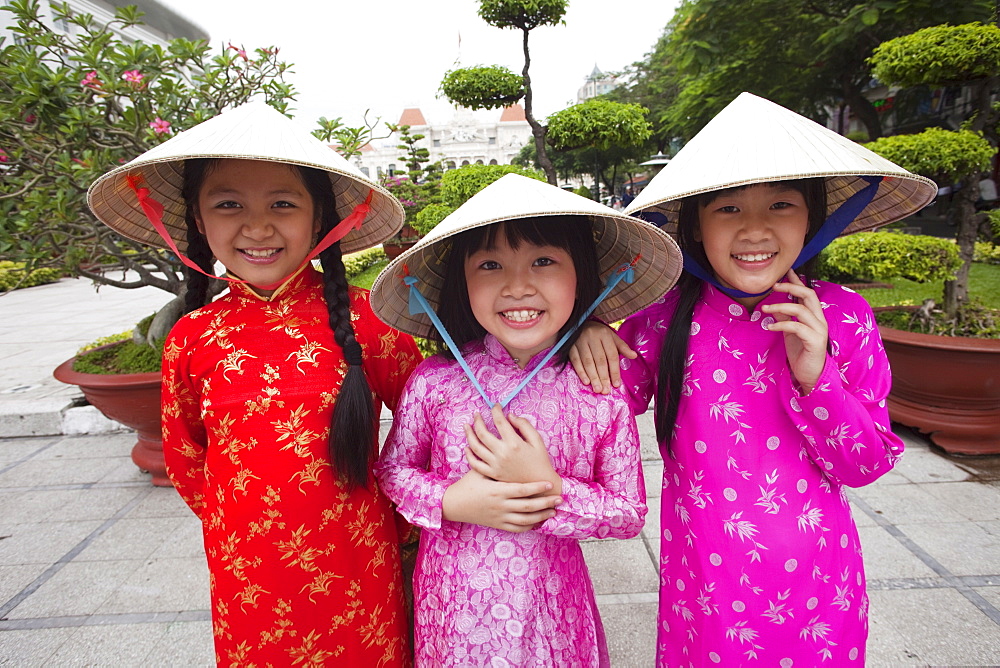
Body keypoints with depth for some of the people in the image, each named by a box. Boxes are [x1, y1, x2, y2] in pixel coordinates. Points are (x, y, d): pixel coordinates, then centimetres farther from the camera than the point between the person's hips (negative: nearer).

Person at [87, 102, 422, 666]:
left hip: (358, 577, -2)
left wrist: (396, 517, -2)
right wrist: (245, 533, 8)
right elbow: (185, 460, 9)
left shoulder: (361, 317, -14)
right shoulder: (192, 340, -6)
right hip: (249, 587, 2)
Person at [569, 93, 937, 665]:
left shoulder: (843, 316, -9)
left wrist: (814, 376, -22)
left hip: (815, 586, 1)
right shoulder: (665, 316, -11)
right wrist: (588, 334, -21)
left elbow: (865, 466, -5)